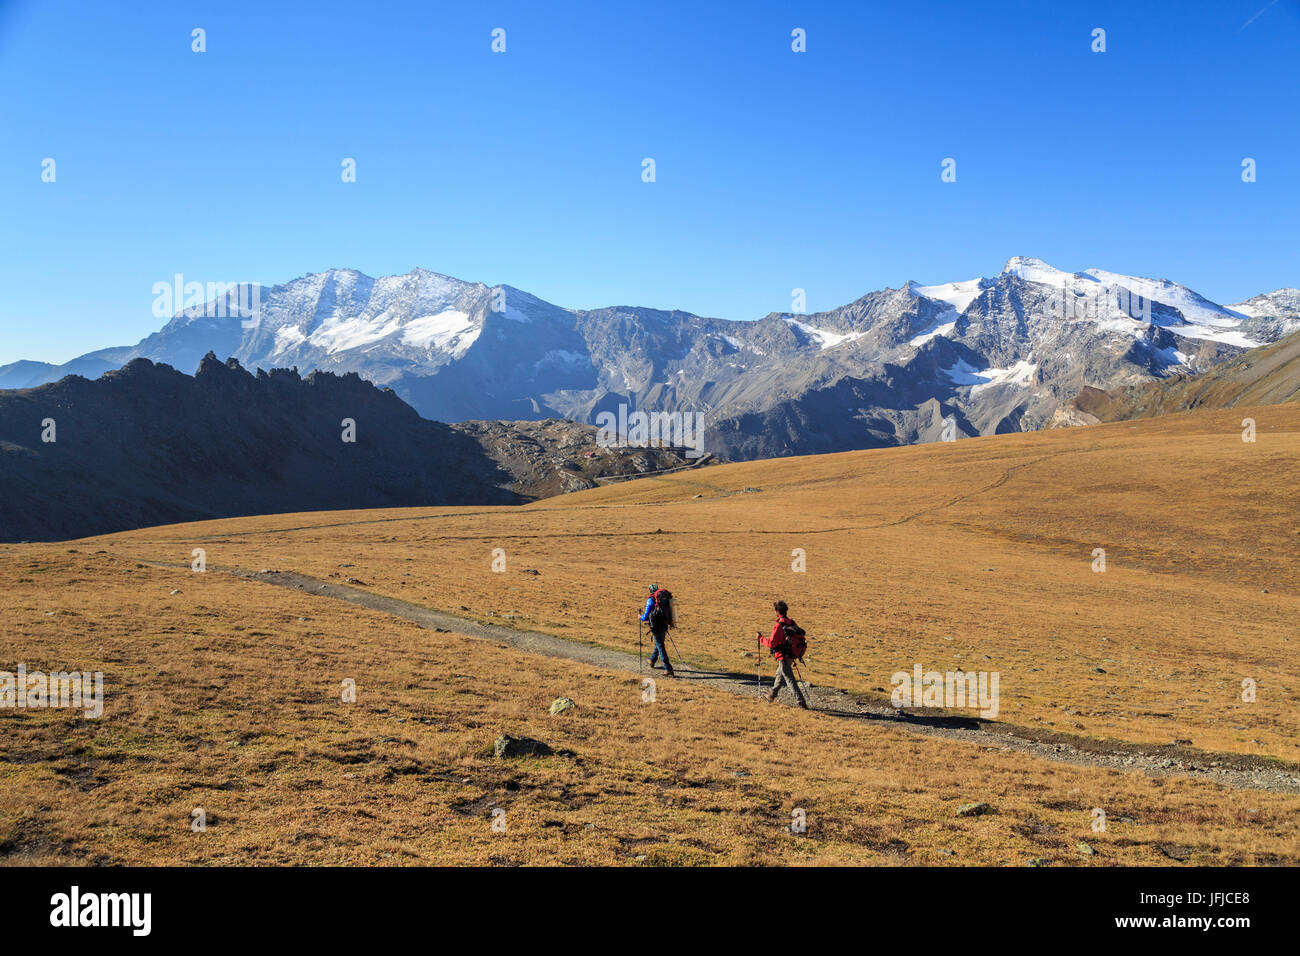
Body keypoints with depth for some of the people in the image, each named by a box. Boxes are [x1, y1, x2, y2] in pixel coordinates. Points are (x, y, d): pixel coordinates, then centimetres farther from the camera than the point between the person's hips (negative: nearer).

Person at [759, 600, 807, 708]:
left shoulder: (779, 626, -23)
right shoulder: (792, 623, 1)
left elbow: (771, 643, -23)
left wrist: (761, 639, -6)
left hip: (783, 657, -9)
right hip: (791, 655, 9)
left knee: (790, 679, -3)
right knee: (780, 675, 25)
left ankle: (801, 702, -4)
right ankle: (771, 695, 43)